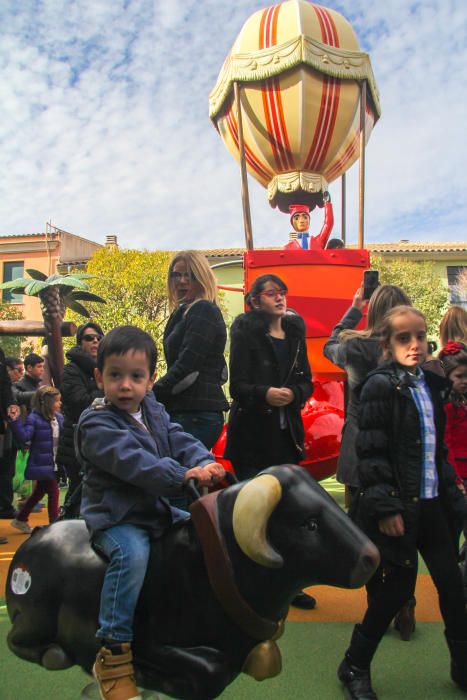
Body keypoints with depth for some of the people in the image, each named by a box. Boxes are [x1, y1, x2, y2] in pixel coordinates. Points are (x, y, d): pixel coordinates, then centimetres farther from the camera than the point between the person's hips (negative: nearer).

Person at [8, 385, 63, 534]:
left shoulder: (59, 418, 7)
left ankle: (20, 520, 36)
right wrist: (15, 421, -34)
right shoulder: (34, 418, -15)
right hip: (42, 464, -8)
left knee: (39, 492, 19)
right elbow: (23, 437, -24)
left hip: (54, 464, 8)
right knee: (53, 492, -6)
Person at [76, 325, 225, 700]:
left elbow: (180, 440, -2)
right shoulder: (96, 424, -17)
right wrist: (184, 474, -38)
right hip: (115, 516, -7)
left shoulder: (153, 410, 7)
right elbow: (132, 460, -31)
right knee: (132, 552, -33)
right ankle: (113, 654, -21)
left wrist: (206, 462, -24)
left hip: (156, 508, 8)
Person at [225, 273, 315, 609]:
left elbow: (307, 382, 8)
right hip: (251, 434, -4)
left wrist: (292, 393, -13)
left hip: (286, 431, 5)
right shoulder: (245, 333, -5)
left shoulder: (294, 333, 11)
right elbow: (238, 386, -11)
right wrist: (265, 393, -29)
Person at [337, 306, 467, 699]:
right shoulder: (380, 385, -13)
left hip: (431, 501, 7)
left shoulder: (432, 385, 9)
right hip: (397, 505, -7)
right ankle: (355, 667, 22)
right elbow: (371, 452, -16)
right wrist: (385, 508, -19)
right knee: (397, 587, 1)